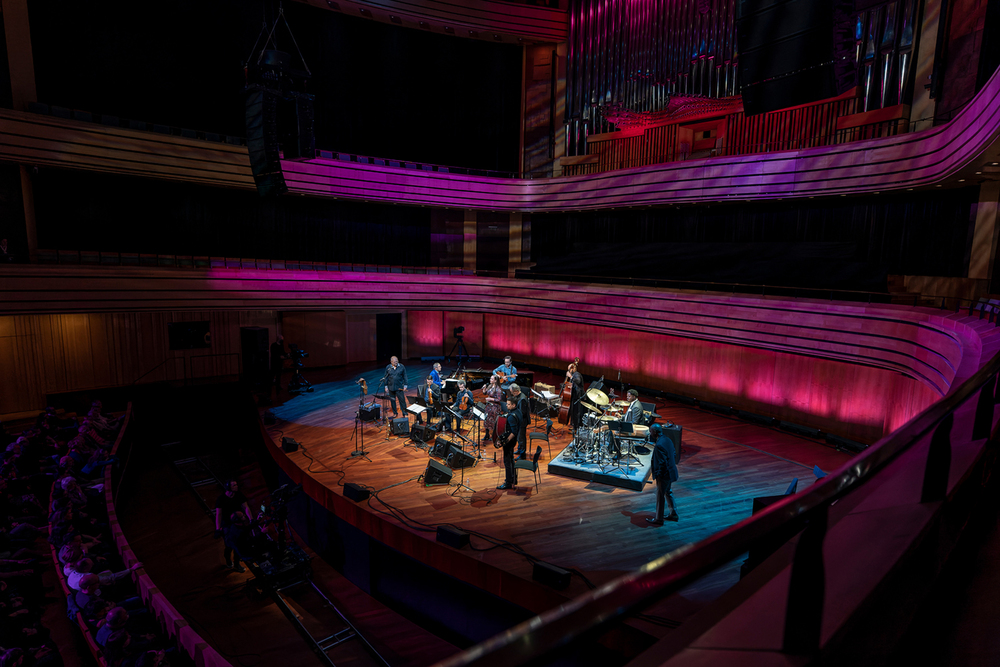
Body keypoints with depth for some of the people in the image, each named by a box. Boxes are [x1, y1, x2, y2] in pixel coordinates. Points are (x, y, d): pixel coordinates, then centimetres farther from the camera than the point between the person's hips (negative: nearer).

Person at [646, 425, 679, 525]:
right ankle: (673, 514, 35)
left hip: (664, 475, -9)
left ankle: (658, 519, 16)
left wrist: (658, 476, -16)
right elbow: (674, 455, 12)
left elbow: (662, 463, -25)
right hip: (670, 472, 9)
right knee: (668, 492, 24)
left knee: (660, 497, 4)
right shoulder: (667, 439, 2)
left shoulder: (659, 445, -27)